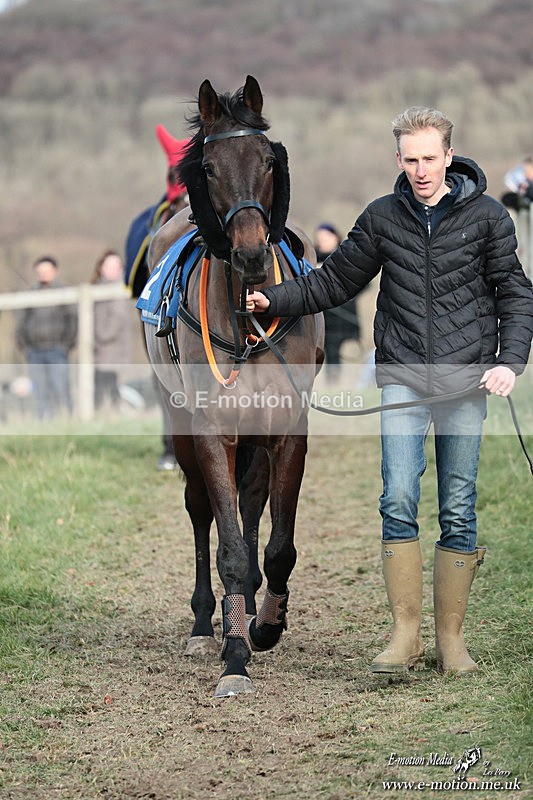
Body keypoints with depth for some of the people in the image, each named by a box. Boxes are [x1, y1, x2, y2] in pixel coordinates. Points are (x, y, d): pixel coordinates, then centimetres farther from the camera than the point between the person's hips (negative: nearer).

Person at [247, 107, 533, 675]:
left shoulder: (486, 217, 2)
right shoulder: (383, 218, 7)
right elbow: (335, 281, 15)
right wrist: (274, 301, 2)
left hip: (467, 374, -1)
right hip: (403, 375, 1)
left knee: (458, 511, 2)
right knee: (398, 502, -10)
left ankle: (451, 636, 11)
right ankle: (405, 634, -4)